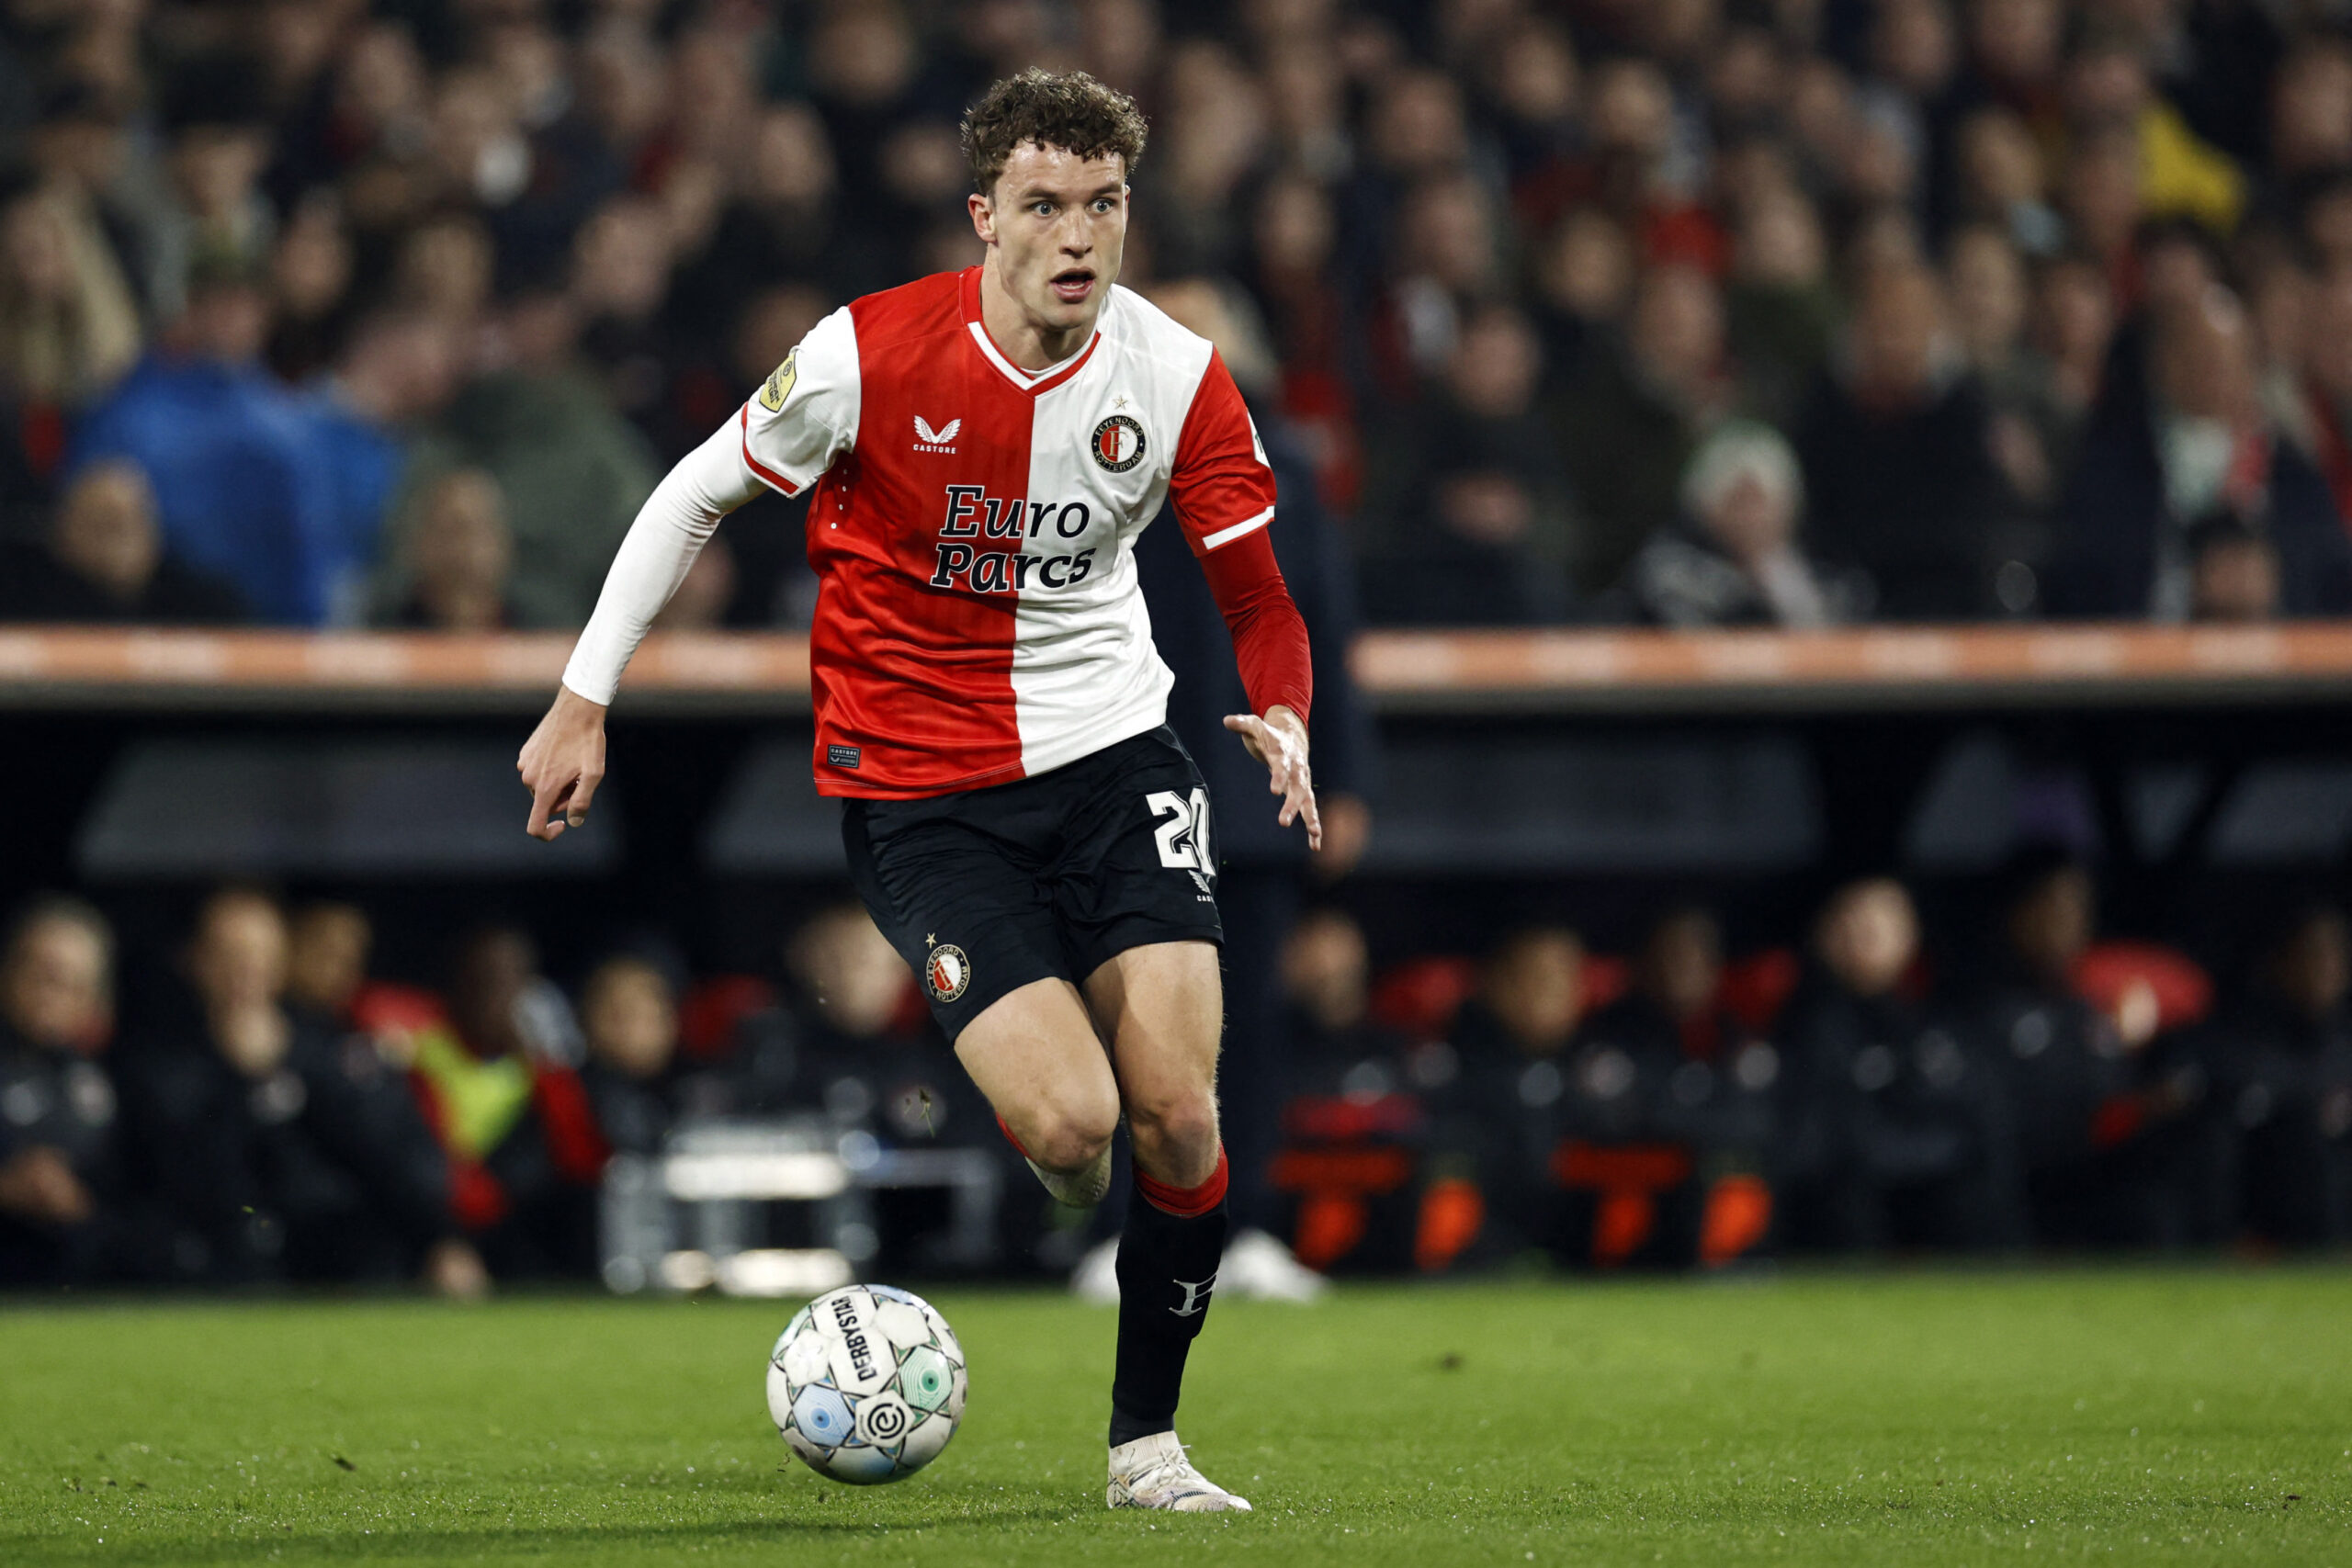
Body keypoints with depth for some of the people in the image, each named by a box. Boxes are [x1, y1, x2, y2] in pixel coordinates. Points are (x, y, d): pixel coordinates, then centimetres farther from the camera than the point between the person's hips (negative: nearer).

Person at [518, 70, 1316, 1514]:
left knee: (1174, 1110, -12)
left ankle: (1145, 1438, 8)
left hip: (1114, 750, 3)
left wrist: (1283, 720, -19)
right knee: (1068, 1123, -19)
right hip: (917, 786, -3)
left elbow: (1258, 597, 2)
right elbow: (700, 497, 1)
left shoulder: (1178, 376, -7)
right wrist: (585, 699, 1)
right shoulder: (871, 355, -14)